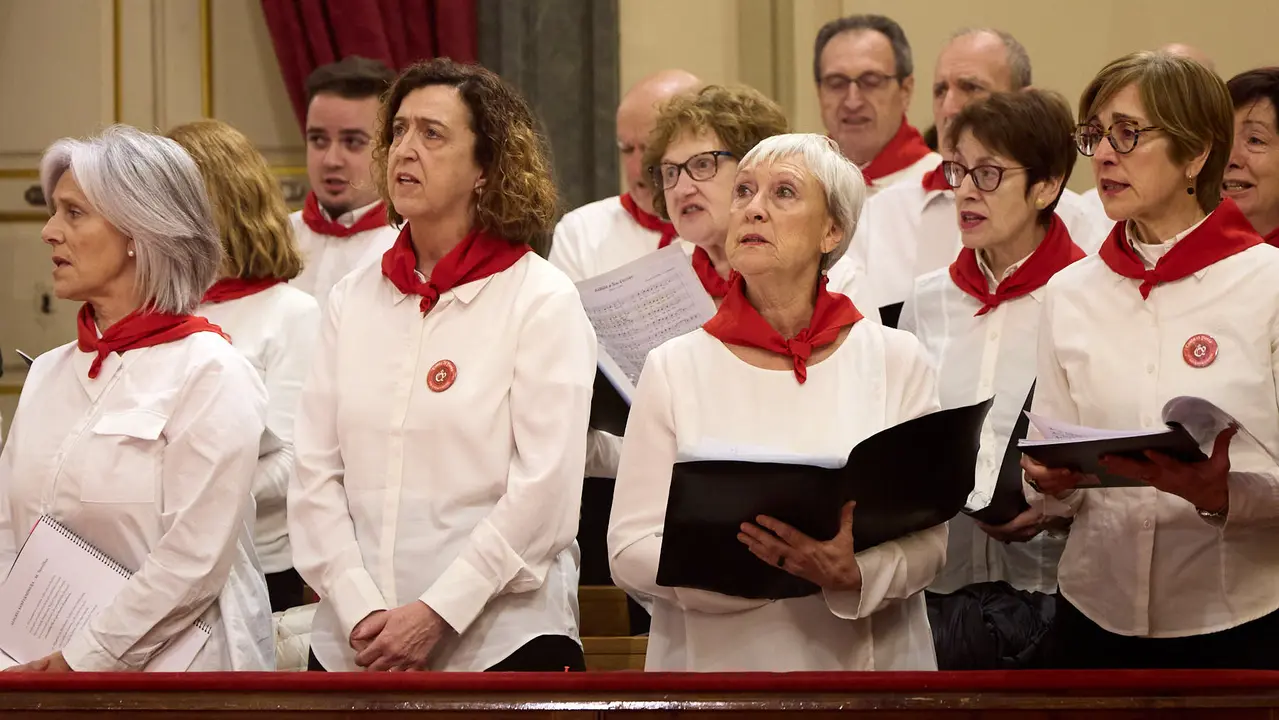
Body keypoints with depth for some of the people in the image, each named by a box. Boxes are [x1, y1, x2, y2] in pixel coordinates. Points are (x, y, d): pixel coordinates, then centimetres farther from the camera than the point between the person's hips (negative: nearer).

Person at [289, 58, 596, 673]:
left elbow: (545, 490, -10)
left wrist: (437, 614, -15)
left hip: (501, 640, -4)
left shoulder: (542, 301, -3)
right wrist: (360, 611, -9)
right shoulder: (353, 300, 10)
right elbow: (315, 475, 4)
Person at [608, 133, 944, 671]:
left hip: (864, 656, 1)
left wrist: (853, 572, -20)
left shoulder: (896, 360, 5)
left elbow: (926, 540, 0)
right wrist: (734, 560, -19)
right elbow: (631, 550, -2)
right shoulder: (674, 369, 4)